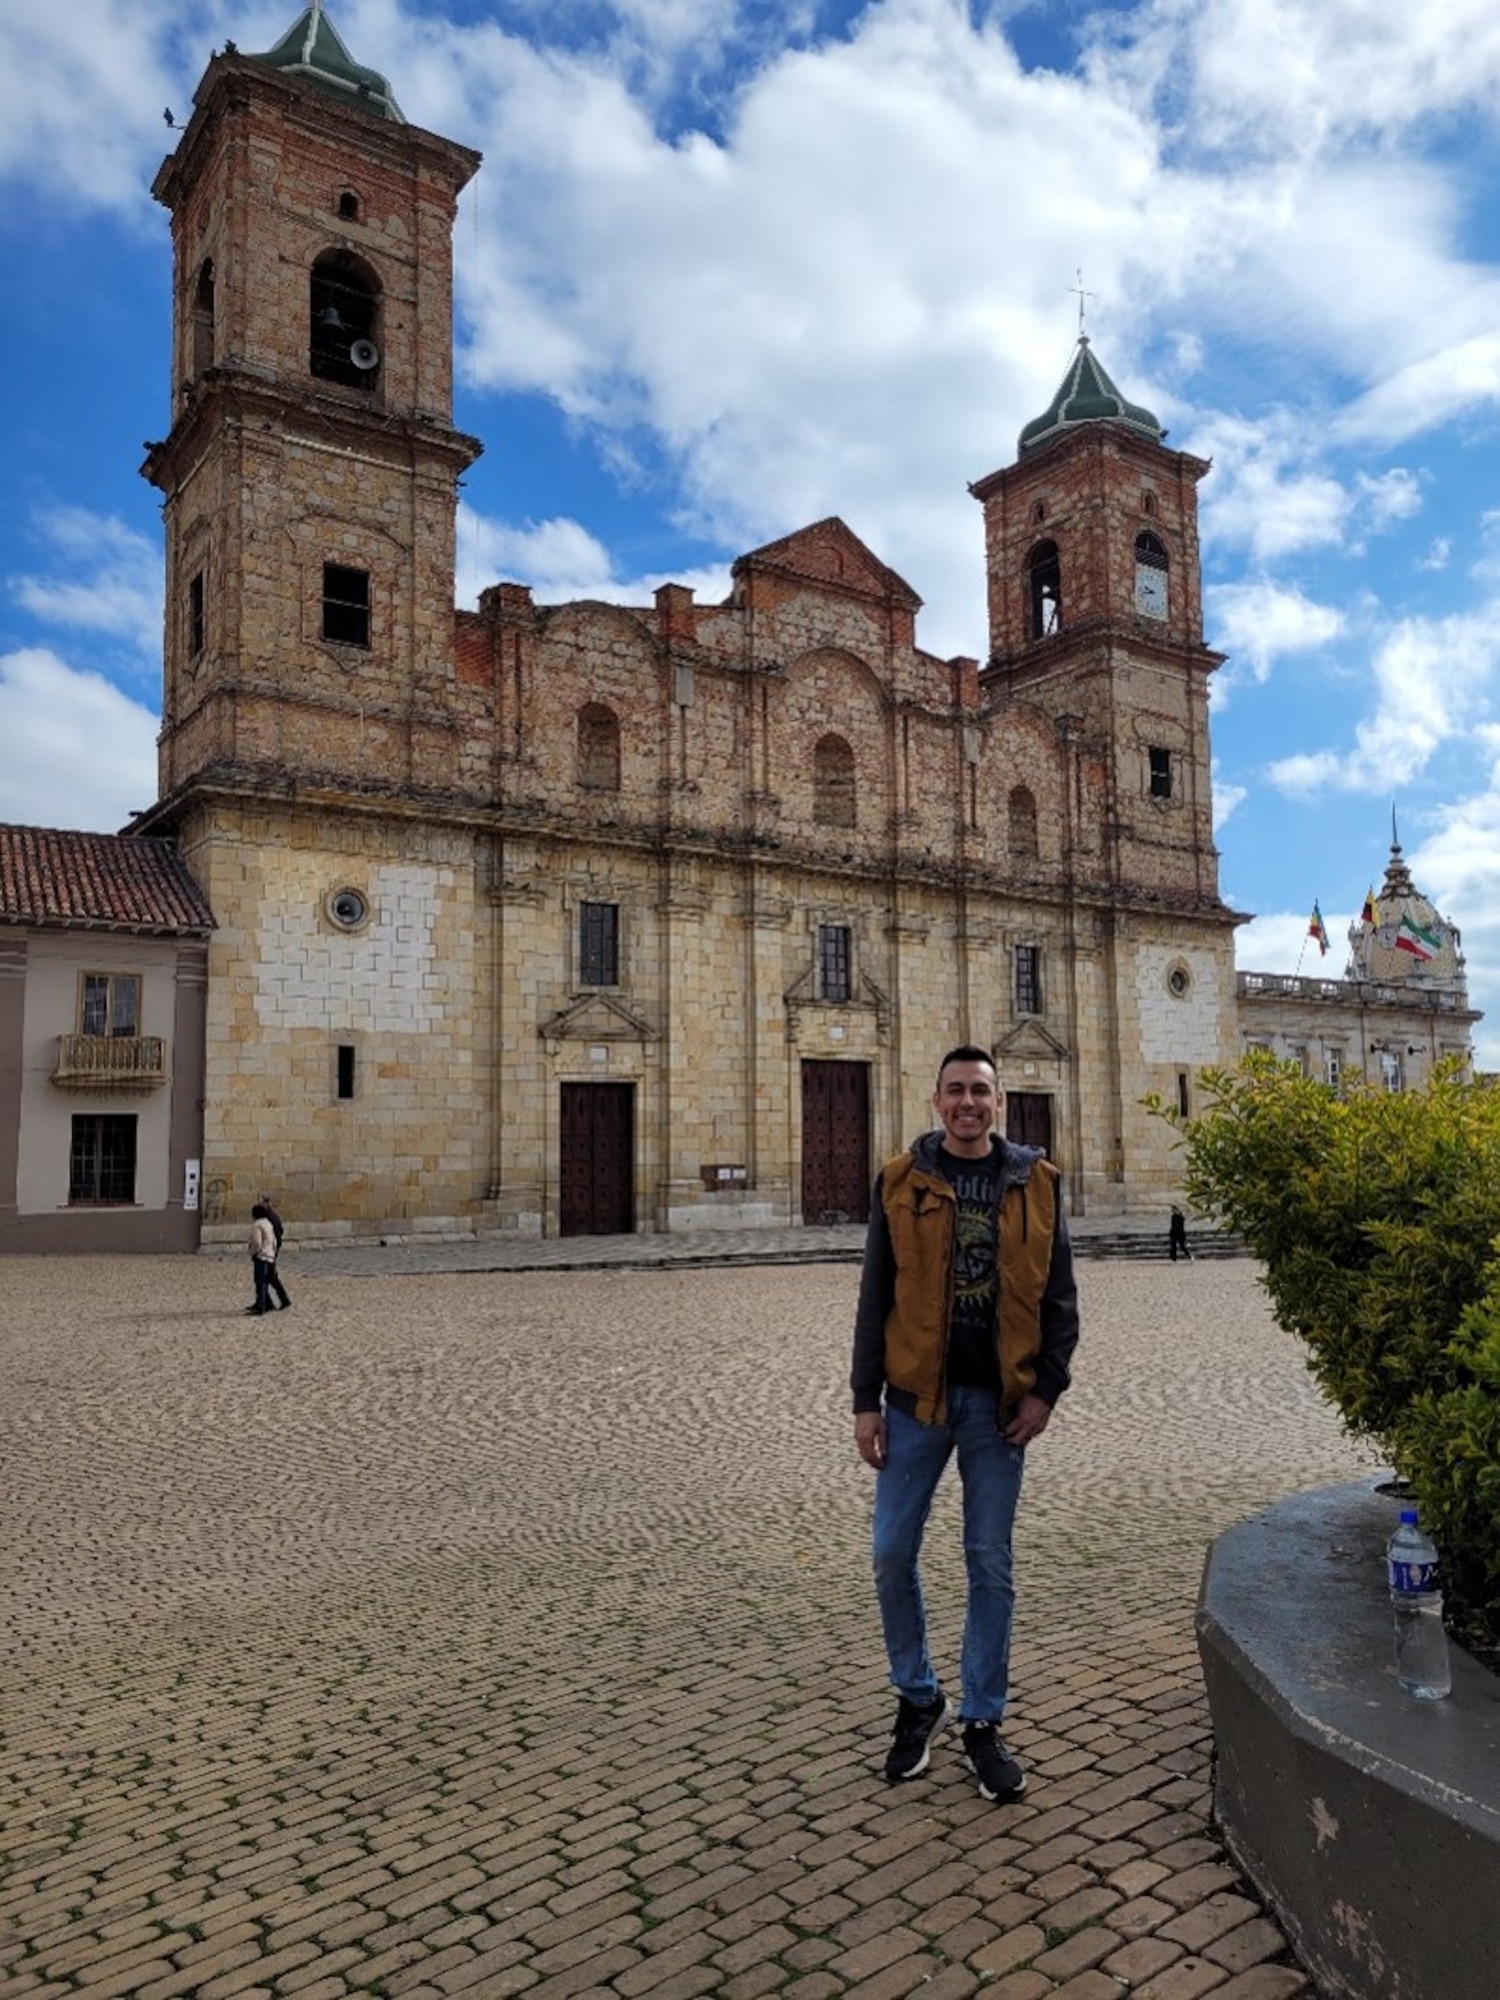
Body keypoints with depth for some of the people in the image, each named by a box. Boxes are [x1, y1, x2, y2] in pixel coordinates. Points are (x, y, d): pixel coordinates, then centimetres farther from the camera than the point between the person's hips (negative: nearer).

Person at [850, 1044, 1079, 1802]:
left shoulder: (1036, 1183, 1)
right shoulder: (900, 1181, -1)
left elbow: (1059, 1297, 3)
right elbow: (875, 1297, 0)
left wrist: (1046, 1389, -6)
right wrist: (865, 1401, -2)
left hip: (998, 1401, 0)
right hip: (916, 1396, 0)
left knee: (991, 1564, 9)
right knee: (892, 1553, 6)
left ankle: (983, 1723, 25)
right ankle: (918, 1697, 29)